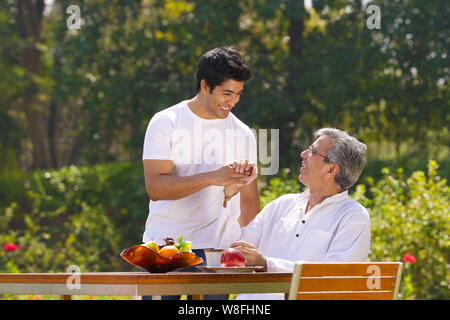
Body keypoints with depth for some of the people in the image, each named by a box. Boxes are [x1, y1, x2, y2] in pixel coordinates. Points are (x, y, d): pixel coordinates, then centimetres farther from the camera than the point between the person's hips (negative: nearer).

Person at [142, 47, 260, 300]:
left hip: (217, 250, 2)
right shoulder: (165, 123, 0)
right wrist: (211, 178, -21)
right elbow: (155, 187, -12)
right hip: (164, 246, -2)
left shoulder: (244, 135, 11)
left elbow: (249, 202, 14)